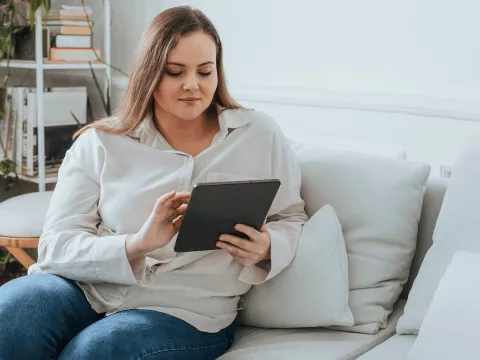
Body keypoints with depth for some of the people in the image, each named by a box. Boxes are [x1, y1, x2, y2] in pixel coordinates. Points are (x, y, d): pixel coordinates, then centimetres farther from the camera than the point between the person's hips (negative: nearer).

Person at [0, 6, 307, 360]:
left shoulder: (260, 136, 5)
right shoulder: (99, 144, 3)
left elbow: (291, 219, 14)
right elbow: (56, 246, -3)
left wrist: (266, 249, -11)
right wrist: (136, 244, -22)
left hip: (185, 310, -1)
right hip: (87, 288, 1)